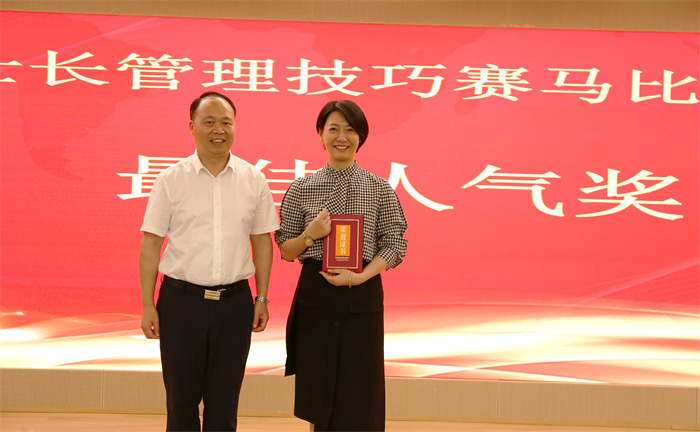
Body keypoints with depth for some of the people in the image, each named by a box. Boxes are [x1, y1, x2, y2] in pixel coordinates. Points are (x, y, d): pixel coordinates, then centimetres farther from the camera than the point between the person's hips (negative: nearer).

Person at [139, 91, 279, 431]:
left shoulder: (253, 180, 3)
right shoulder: (171, 180, -1)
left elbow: (262, 241, 9)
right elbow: (151, 244, 0)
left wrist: (262, 298, 7)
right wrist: (147, 306, -3)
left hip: (234, 301, 1)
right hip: (181, 300, -1)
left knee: (224, 404, 9)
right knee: (182, 400, 7)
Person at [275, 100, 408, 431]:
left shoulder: (379, 189, 3)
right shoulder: (302, 189, 5)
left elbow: (394, 245, 0)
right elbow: (285, 251, 7)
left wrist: (359, 276, -14)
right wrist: (310, 235, -13)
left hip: (362, 297, 0)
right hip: (316, 295, 1)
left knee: (359, 395, 2)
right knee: (318, 403, 5)